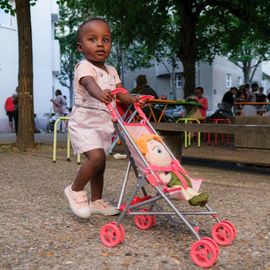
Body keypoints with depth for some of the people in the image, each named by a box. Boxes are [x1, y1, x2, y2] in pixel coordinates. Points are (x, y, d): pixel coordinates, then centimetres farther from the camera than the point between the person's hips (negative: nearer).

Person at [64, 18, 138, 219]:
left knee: (100, 164, 14)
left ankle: (96, 201, 29)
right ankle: (76, 190, -1)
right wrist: (100, 93, -58)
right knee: (97, 157, -24)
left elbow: (121, 93, 3)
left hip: (104, 125, 8)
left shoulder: (111, 71, 10)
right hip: (84, 123, -8)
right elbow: (90, 84, -35)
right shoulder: (84, 67, -14)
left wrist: (134, 99, -19)